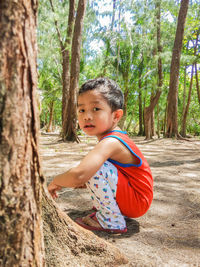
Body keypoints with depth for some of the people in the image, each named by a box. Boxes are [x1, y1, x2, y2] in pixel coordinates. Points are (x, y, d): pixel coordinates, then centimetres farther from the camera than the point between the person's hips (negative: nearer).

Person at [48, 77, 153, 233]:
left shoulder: (110, 142, -27)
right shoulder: (116, 137, 4)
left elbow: (78, 176, -37)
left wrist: (56, 182, -17)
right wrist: (89, 182, 11)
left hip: (138, 202, -10)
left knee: (94, 168, -28)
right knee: (92, 167, 18)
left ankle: (112, 221, -10)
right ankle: (107, 208, 17)